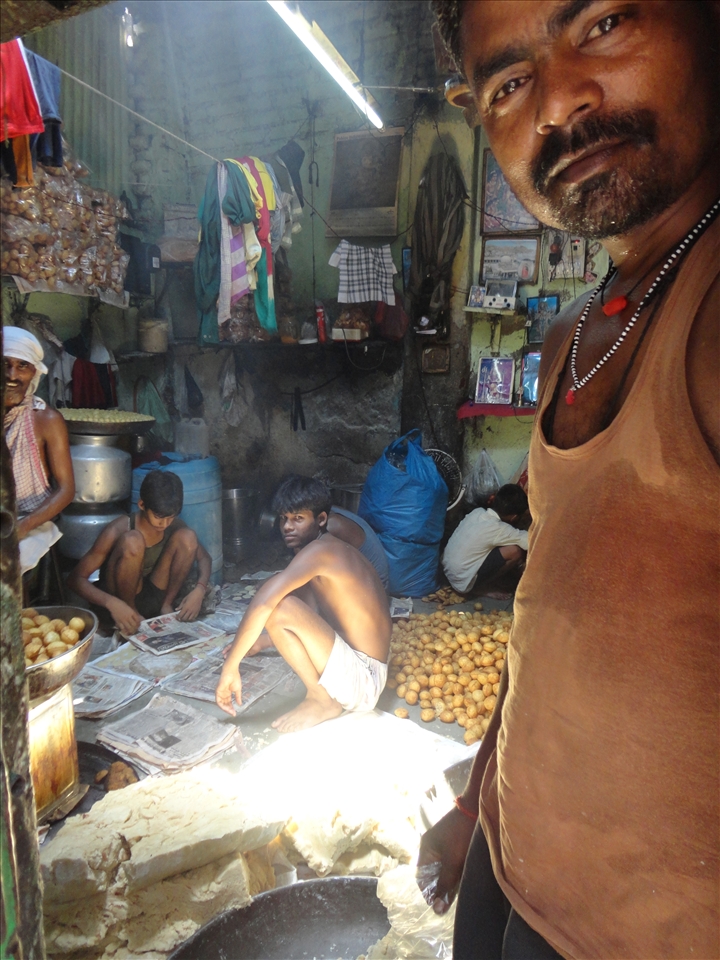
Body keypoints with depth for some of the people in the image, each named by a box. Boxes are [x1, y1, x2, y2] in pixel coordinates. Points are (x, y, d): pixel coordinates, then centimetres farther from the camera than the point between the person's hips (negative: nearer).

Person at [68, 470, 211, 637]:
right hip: (121, 605, -4)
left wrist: (199, 590, -21)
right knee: (131, 541, -32)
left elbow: (204, 558, 2)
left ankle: (167, 606, -4)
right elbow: (76, 579, -22)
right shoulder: (119, 530, -23)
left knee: (188, 537, -16)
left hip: (154, 599, 4)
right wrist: (112, 603, -41)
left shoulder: (174, 526, -10)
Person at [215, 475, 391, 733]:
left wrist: (230, 667, -21)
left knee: (279, 606, -25)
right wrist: (259, 643, 23)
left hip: (361, 680, -10)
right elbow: (308, 616, 24)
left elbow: (262, 604, -29)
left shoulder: (321, 549, -19)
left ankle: (322, 700, -5)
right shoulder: (333, 551, 10)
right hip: (358, 667, 10)